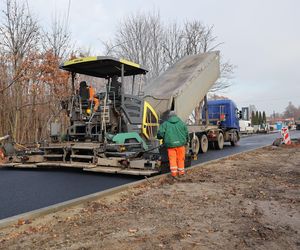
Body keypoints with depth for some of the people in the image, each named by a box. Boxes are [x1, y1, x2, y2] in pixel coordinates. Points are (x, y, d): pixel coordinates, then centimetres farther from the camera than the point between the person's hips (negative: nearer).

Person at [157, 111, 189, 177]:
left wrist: (162, 138, 17)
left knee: (172, 159, 3)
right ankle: (181, 171, 21)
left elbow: (160, 133, -4)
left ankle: (174, 172, -1)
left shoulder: (165, 124, 5)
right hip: (180, 143, 2)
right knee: (180, 158, 12)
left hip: (170, 144, -1)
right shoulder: (181, 123, 11)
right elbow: (186, 134, 12)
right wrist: (186, 141, 27)